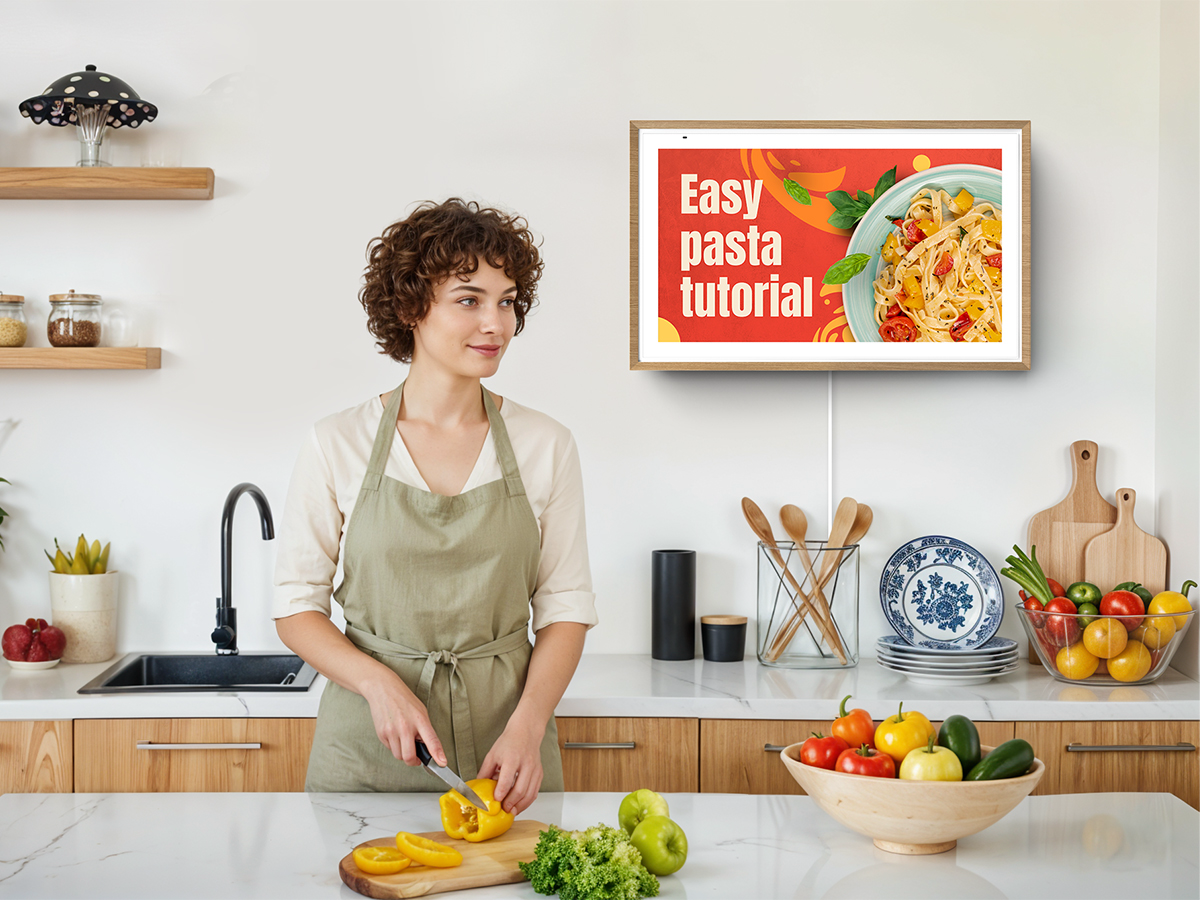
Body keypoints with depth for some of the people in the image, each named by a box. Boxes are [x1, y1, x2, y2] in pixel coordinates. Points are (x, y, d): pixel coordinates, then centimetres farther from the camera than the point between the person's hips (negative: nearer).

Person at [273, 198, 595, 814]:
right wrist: (380, 683, -16)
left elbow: (565, 607, 1)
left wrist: (527, 725, -14)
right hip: (368, 752, 0)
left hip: (505, 754, 1)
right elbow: (296, 607, 0)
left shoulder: (546, 446, 0)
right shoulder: (338, 444, -3)